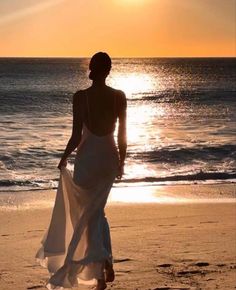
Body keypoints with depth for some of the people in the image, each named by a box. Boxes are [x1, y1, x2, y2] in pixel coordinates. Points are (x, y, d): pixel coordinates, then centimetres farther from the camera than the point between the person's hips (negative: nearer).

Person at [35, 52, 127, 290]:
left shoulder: (80, 97, -13)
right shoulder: (119, 97, -2)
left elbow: (77, 136, -14)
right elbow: (122, 134, 3)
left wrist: (64, 158, 1)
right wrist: (121, 162, 15)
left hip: (88, 157, -4)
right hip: (109, 157, 4)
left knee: (87, 216, 8)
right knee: (97, 211, 22)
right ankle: (105, 263, 19)